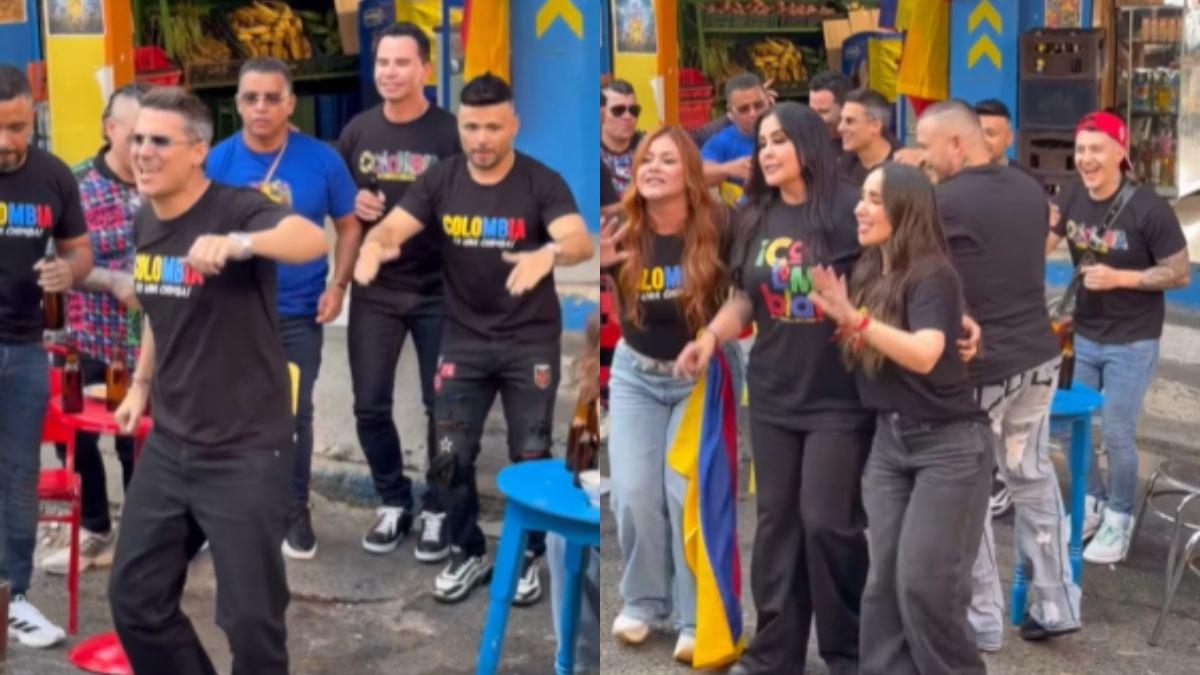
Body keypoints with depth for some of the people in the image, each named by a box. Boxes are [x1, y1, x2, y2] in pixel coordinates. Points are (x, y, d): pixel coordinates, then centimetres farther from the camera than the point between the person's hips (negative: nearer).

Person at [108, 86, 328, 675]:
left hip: (245, 451, -7)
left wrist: (238, 244, -57)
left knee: (250, 615, 0)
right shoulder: (144, 221, 6)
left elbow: (313, 241, -40)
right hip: (168, 445, 7)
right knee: (135, 597, 14)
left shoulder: (236, 208, -18)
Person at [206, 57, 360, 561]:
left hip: (298, 312, -1)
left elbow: (349, 225, 1)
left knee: (295, 415, 8)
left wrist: (339, 284, -10)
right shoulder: (217, 162, -6)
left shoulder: (321, 160, -8)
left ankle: (295, 511, 24)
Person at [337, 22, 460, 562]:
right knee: (370, 405, 6)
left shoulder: (451, 133, -8)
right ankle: (393, 502, 26)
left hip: (440, 291, -3)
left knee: (442, 406, 5)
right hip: (374, 291, 4)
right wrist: (353, 205, -7)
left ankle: (437, 510, 22)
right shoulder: (358, 131, 4)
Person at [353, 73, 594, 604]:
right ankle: (468, 554, 24)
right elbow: (392, 228, -14)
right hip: (464, 340, 2)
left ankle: (528, 557, 26)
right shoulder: (440, 181, -5)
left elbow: (581, 242, -29)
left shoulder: (542, 183, -14)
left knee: (530, 456, 5)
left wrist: (550, 253, -53)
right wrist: (373, 246, -39)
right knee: (451, 456, 3)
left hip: (531, 341, -2)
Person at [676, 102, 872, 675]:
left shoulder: (849, 212, -10)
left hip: (839, 398, -5)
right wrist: (710, 336, -4)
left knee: (826, 521, -3)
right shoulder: (754, 219, 6)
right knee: (775, 519, 10)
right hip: (772, 396, 5)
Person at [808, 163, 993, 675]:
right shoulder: (866, 275, 7)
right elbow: (856, 355, 8)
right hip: (889, 441, 7)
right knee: (884, 579, 6)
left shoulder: (933, 276, -14)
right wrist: (831, 317, -6)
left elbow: (924, 355, -29)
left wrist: (854, 318, -37)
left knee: (925, 582, -7)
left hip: (949, 444, -7)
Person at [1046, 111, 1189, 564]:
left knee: (1116, 436, 1)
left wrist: (1120, 277, -24)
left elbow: (1180, 274, -14)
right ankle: (1092, 502, 35)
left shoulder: (1148, 209, -19)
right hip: (1083, 335, 6)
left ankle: (1118, 520, 22)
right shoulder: (1072, 197, -4)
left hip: (1132, 342, -5)